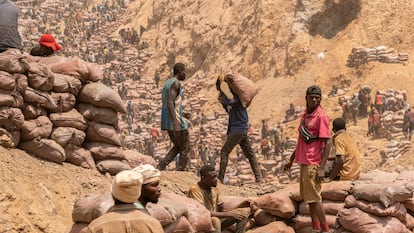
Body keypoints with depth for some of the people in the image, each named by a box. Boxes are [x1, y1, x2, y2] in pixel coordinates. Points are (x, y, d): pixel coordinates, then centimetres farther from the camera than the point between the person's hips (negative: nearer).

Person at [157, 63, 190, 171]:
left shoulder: (167, 83, 16)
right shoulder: (176, 83, -13)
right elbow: (170, 103, -24)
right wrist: (176, 123, -29)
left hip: (167, 122, 9)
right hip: (176, 121, -9)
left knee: (177, 147, 20)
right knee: (185, 149, 3)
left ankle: (160, 167, 4)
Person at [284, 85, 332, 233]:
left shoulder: (321, 116, -12)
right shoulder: (305, 115, 13)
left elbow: (328, 143, -16)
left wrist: (322, 168, -20)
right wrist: (291, 160, 26)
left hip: (313, 164, -8)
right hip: (304, 162, 8)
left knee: (314, 198, -6)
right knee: (308, 197, 12)